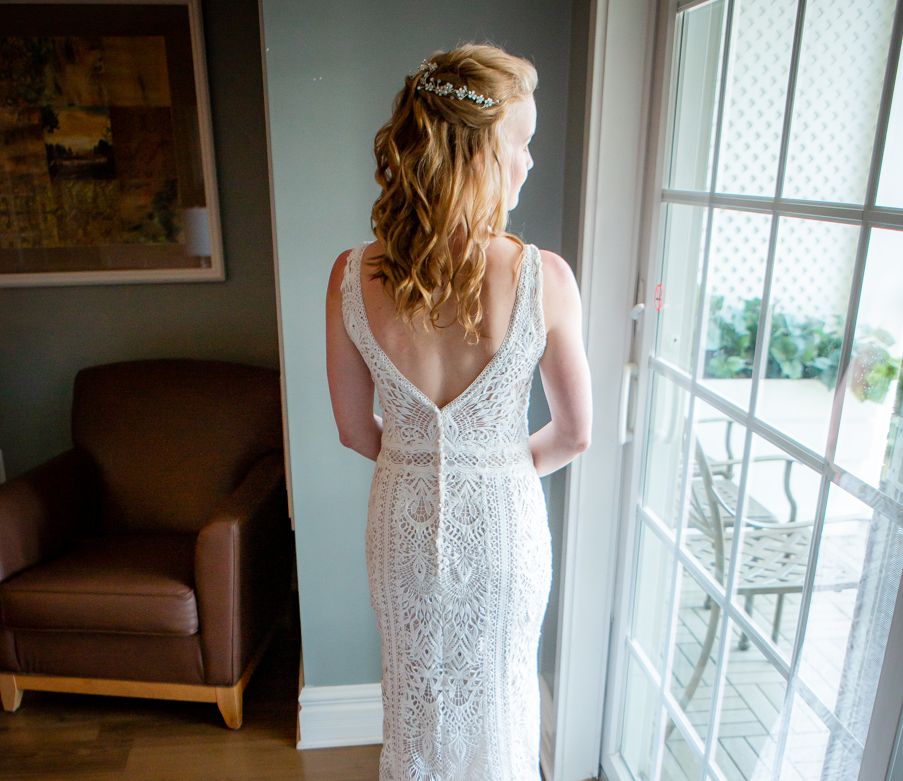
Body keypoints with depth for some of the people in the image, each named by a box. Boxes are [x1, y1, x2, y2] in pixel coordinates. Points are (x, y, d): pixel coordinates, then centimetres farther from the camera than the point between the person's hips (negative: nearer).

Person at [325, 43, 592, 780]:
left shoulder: (351, 277, -17)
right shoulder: (544, 277, -23)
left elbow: (356, 430, -6)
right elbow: (575, 434, -11)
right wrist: (508, 465, 8)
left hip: (404, 516, 2)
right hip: (502, 518, -1)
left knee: (417, 689, 27)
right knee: (500, 690, 27)